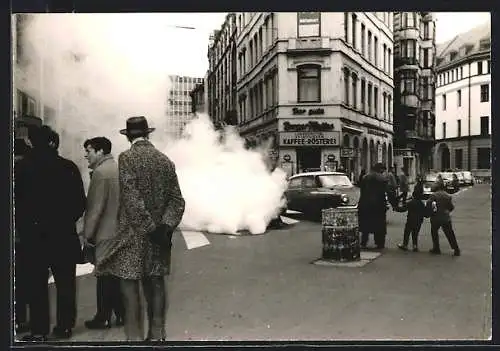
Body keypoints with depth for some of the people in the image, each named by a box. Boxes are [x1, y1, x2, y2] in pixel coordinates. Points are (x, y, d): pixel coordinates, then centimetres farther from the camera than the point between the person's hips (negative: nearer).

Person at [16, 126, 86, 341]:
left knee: (37, 283, 8)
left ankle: (39, 330, 13)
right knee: (65, 283, 10)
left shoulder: (22, 167, -5)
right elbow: (80, 202, -3)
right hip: (64, 235, 1)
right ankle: (64, 326, 18)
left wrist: (24, 225, 13)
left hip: (34, 234, 0)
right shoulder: (68, 167, -5)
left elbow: (16, 201, -1)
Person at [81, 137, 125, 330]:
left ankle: (103, 318, 16)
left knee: (105, 277, 3)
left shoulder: (100, 172, -15)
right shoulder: (119, 168, 10)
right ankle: (122, 314, 24)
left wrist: (87, 234, -8)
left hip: (105, 233, -8)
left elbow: (95, 207, -17)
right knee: (117, 275, 15)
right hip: (121, 231, 8)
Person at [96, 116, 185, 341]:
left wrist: (150, 228, -14)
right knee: (156, 283, 13)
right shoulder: (165, 161, 7)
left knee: (130, 285, 3)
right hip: (159, 233, 6)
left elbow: (132, 199, -17)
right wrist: (165, 225, -4)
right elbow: (177, 200, 2)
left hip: (134, 234, -5)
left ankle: (135, 336, 8)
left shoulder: (126, 158, -9)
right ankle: (157, 334, 23)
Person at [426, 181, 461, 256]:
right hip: (446, 217, 2)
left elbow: (428, 204, -13)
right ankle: (456, 250, 7)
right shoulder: (448, 196, 2)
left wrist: (430, 212, 3)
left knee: (434, 232, 16)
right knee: (450, 234, 8)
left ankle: (436, 249, 16)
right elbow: (452, 207, 5)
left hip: (436, 217, -2)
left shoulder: (433, 195, -6)